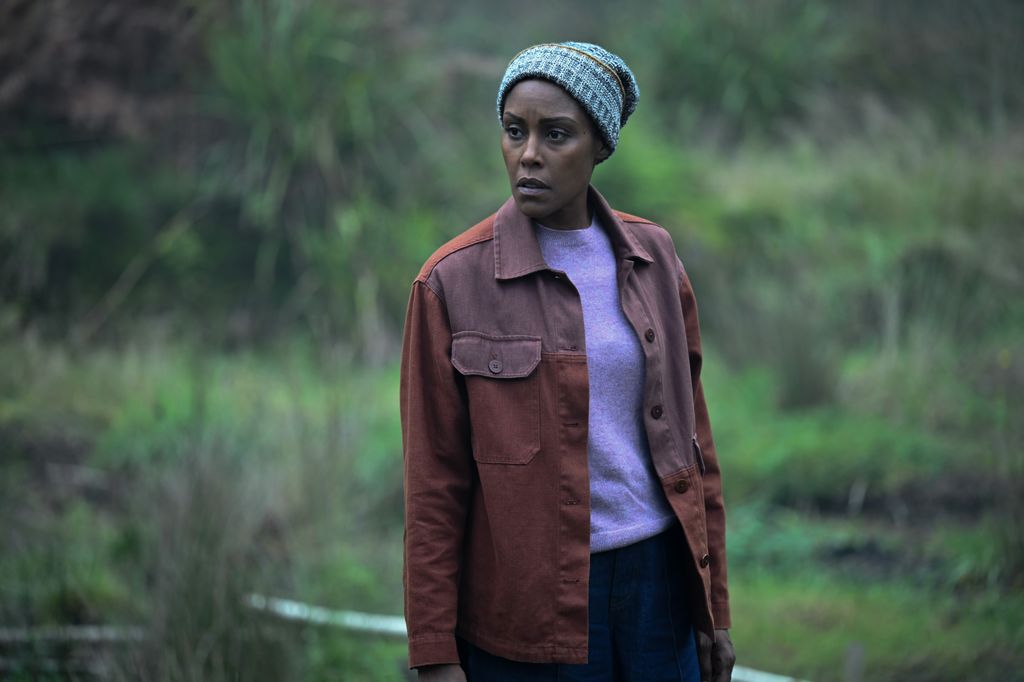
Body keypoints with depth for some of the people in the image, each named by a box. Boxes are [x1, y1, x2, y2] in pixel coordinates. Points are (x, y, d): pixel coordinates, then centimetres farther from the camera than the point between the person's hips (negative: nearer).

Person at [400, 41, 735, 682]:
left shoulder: (652, 257, 5)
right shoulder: (453, 280, -7)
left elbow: (690, 431, 10)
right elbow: (434, 481, -6)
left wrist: (714, 605, 9)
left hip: (658, 580, 4)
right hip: (528, 603, -3)